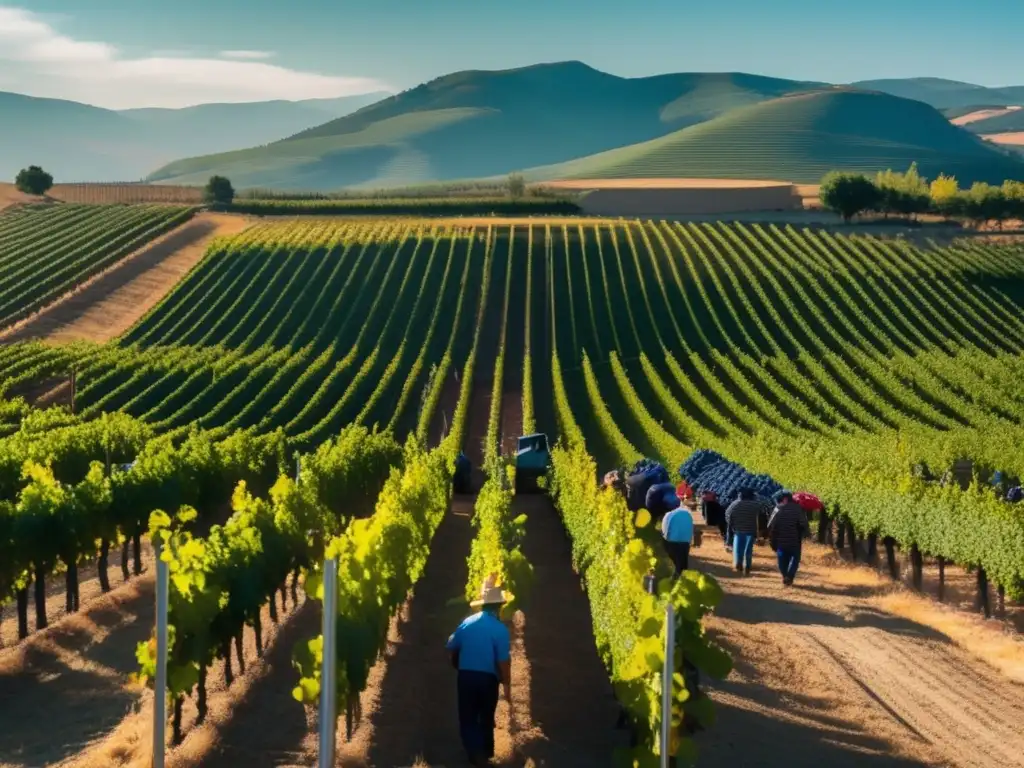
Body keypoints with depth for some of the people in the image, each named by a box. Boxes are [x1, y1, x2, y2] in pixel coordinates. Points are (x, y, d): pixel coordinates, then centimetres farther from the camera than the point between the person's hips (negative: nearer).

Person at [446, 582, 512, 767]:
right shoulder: (499, 629, -12)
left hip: (466, 676, 2)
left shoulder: (467, 623, 1)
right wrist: (507, 686, -9)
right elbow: (504, 660, -16)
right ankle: (486, 753, 29)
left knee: (468, 718, 7)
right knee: (486, 717, 18)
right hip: (488, 678, -2)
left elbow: (452, 648, 9)